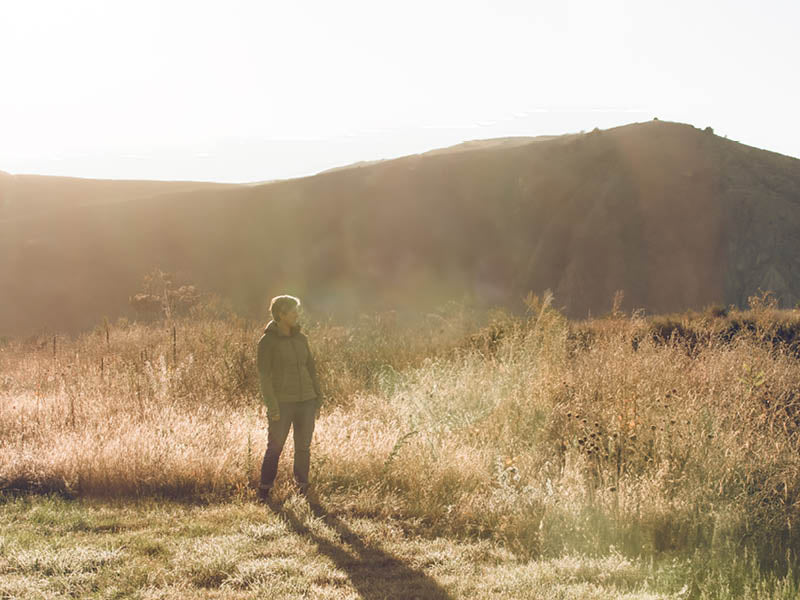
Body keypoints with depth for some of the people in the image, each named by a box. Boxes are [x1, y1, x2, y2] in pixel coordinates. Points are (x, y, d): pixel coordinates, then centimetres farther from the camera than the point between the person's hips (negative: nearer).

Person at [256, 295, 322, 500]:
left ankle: (302, 487, 17)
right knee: (274, 447, -2)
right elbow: (264, 376, -10)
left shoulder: (301, 338, 8)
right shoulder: (267, 341, -7)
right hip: (282, 402, -5)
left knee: (303, 447, 8)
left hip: (305, 401, 5)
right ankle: (264, 490, 7)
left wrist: (318, 400, 11)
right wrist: (272, 406, -16)